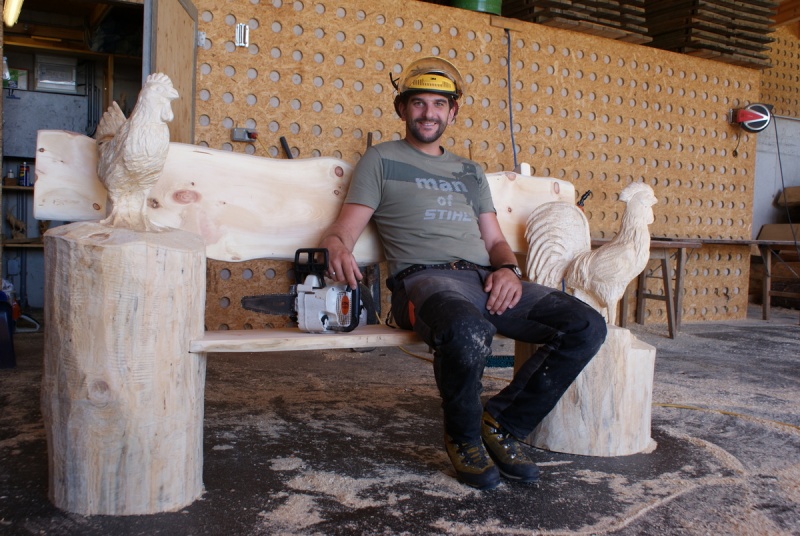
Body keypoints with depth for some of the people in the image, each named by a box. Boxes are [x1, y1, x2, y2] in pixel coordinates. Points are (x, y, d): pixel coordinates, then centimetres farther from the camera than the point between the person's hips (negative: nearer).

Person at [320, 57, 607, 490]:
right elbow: (346, 228, 3)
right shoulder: (382, 159, 14)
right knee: (468, 333, -41)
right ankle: (464, 438, -9)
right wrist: (336, 247, -22)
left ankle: (502, 425, -2)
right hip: (424, 277, -5)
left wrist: (508, 269, -1)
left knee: (587, 327, -14)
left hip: (484, 279, 6)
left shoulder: (470, 172, 30)